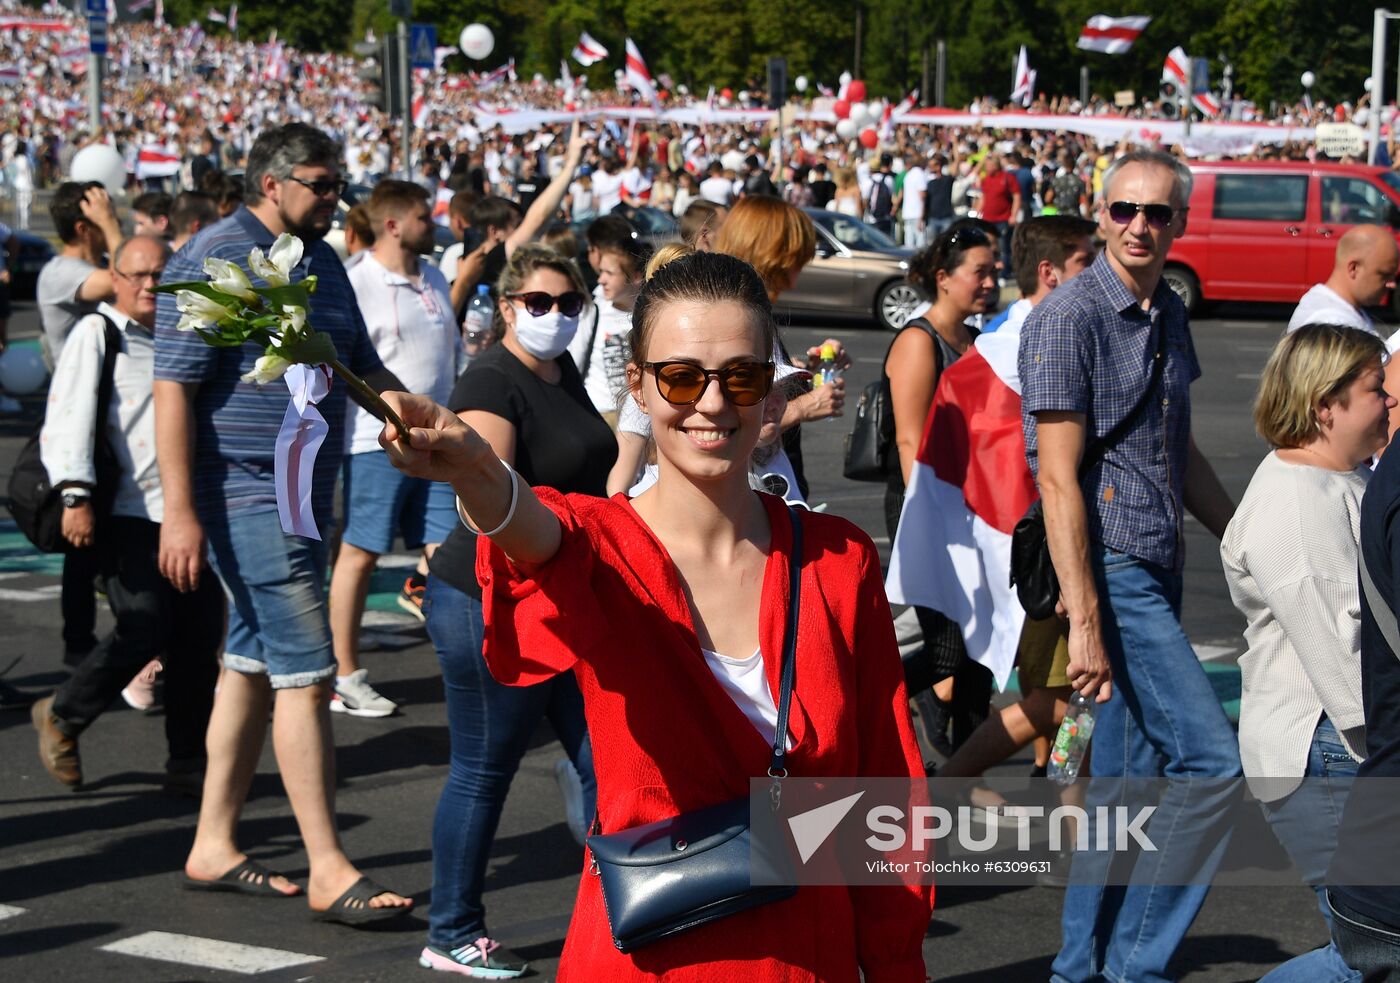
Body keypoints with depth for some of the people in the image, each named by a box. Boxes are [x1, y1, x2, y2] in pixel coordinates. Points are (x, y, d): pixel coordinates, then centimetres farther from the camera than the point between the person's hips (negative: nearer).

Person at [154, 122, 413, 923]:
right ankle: (329, 871, -7)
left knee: (255, 666, 13)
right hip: (249, 495, -9)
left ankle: (215, 844, 23)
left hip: (305, 493, 9)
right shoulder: (217, 259, -12)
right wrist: (180, 511, -21)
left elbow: (363, 369, 23)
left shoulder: (323, 261, 14)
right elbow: (173, 387, -16)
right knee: (307, 676, -10)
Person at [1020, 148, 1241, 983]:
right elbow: (1058, 479, -17)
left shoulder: (1169, 316, 12)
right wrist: (1082, 621, -21)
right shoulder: (1071, 317, -13)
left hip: (1158, 571, 8)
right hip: (1109, 568, -8)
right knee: (1213, 762, -12)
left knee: (1131, 776, 12)